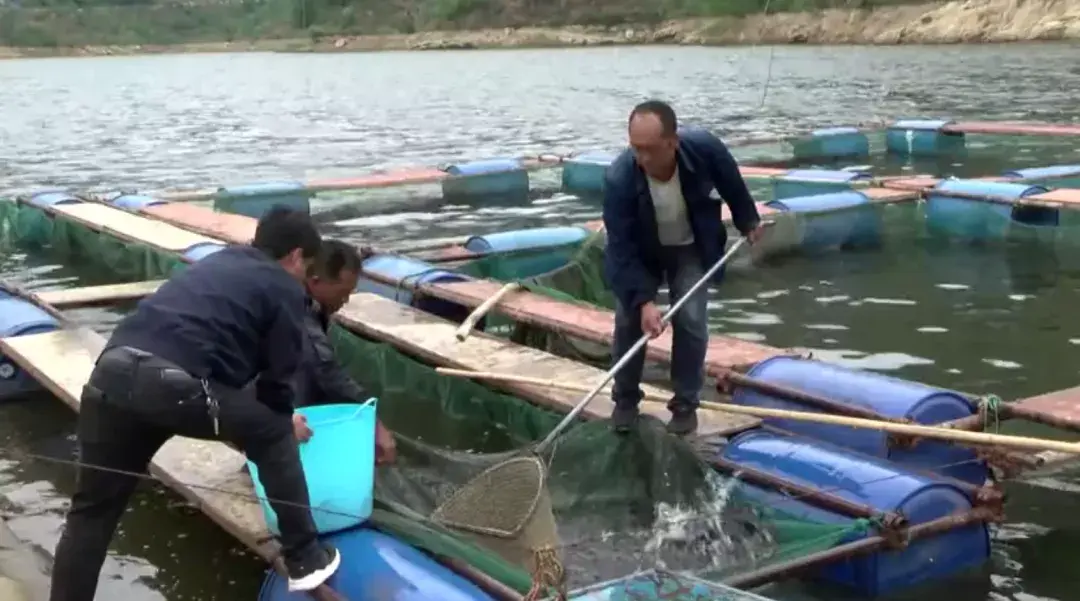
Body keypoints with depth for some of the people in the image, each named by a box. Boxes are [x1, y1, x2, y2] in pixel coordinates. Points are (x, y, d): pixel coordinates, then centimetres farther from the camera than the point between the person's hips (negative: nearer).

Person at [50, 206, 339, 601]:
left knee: (92, 511, 17)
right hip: (175, 383, -6)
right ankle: (305, 558, 22)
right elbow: (278, 375, 13)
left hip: (111, 371, 6)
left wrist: (232, 424, 51)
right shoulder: (285, 288, 15)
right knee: (273, 436, 17)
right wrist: (280, 422, 34)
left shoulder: (218, 262, 35)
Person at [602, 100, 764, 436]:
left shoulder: (705, 149, -33)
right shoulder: (618, 179, -37)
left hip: (692, 249, 1)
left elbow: (732, 185, -8)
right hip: (640, 253, 0)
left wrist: (748, 221, 7)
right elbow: (621, 250, -32)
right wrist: (643, 300, -40)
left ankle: (685, 404, 7)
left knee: (690, 320, -8)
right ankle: (625, 399, 15)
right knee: (628, 318, -5)